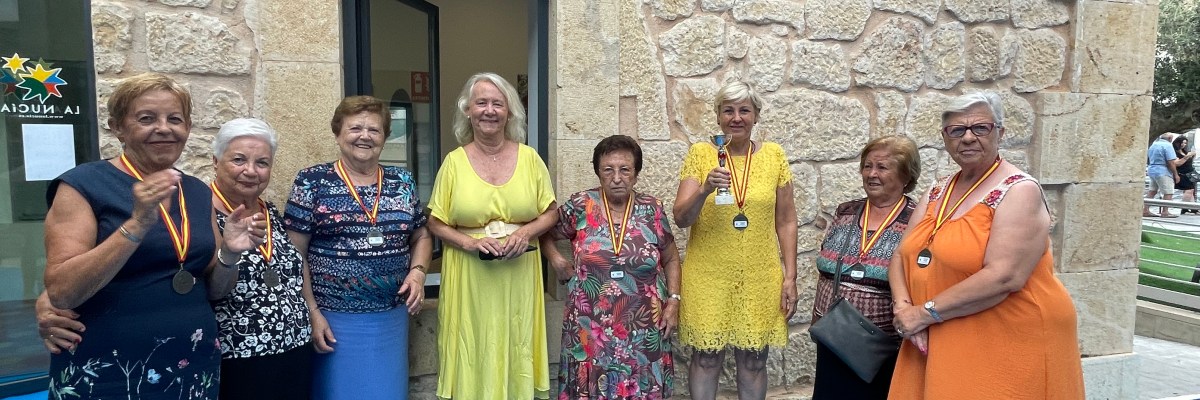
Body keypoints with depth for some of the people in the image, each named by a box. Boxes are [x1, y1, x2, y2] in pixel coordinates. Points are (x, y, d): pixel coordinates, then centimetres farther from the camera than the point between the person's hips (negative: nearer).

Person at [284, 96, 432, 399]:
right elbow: (293, 255, -5)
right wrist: (311, 313, -10)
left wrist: (418, 271, -4)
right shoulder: (312, 182, -5)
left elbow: (421, 237, 16)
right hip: (333, 319, -3)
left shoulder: (403, 182, 6)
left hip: (391, 317, 4)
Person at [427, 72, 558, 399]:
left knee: (515, 354, 6)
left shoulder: (529, 157, 4)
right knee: (472, 358, 3)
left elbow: (551, 213, 8)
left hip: (518, 275, 1)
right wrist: (469, 242, -13)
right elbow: (436, 224, 4)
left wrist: (526, 232, -11)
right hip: (469, 278, -1)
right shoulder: (454, 161, 1)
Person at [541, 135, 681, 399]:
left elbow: (671, 259, 11)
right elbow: (544, 232, 12)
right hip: (591, 329, -1)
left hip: (642, 330, 1)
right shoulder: (580, 206, -2)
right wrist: (557, 261, -1)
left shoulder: (651, 210, 1)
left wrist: (673, 301, 3)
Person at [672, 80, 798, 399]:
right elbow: (681, 218, -7)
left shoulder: (774, 155, 3)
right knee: (706, 357, 7)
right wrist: (704, 190, -26)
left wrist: (790, 277, 0)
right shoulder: (700, 153, -2)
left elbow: (786, 221, 5)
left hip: (760, 278, 1)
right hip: (708, 277, -1)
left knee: (753, 360, 10)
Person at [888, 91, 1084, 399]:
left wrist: (925, 313, -19)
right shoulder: (936, 194, 10)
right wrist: (904, 307, -12)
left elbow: (1004, 277, -22)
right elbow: (902, 256, 8)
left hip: (1008, 346, -6)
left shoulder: (1019, 191, -12)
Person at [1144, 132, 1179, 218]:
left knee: (1152, 191, 12)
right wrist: (1176, 174, -11)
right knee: (1168, 192, -3)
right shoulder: (1167, 145, -12)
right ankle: (1165, 212, -6)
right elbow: (1171, 162, -16)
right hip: (1163, 172, -8)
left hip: (1152, 170, 8)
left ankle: (1145, 210, 10)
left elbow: (1148, 159, 22)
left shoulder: (1153, 145, 13)